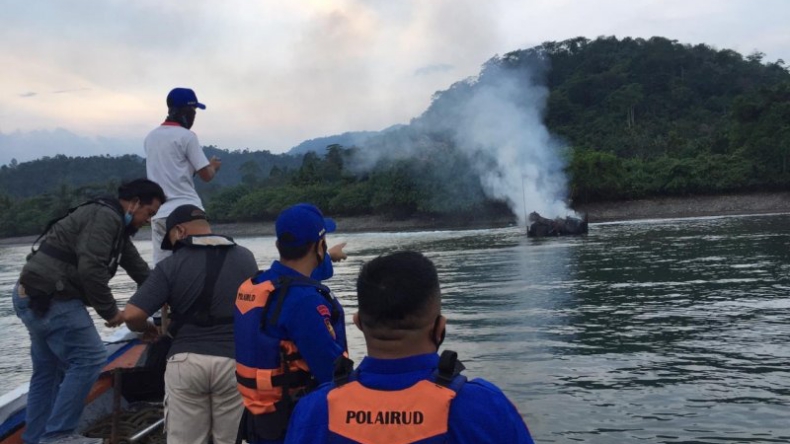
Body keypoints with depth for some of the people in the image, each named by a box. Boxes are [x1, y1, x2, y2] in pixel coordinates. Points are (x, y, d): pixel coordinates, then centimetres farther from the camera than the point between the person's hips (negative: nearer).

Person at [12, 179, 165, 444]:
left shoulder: (116, 225, 18)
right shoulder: (106, 216, -15)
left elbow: (139, 268, 25)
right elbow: (91, 269, -25)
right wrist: (110, 311, -13)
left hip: (34, 297, 11)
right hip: (52, 300, -11)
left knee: (48, 369, 17)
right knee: (89, 358, -8)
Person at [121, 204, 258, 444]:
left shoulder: (171, 265, -5)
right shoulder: (245, 258, 5)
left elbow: (132, 315, -11)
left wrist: (149, 329, 10)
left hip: (186, 360, -2)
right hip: (234, 360, 2)